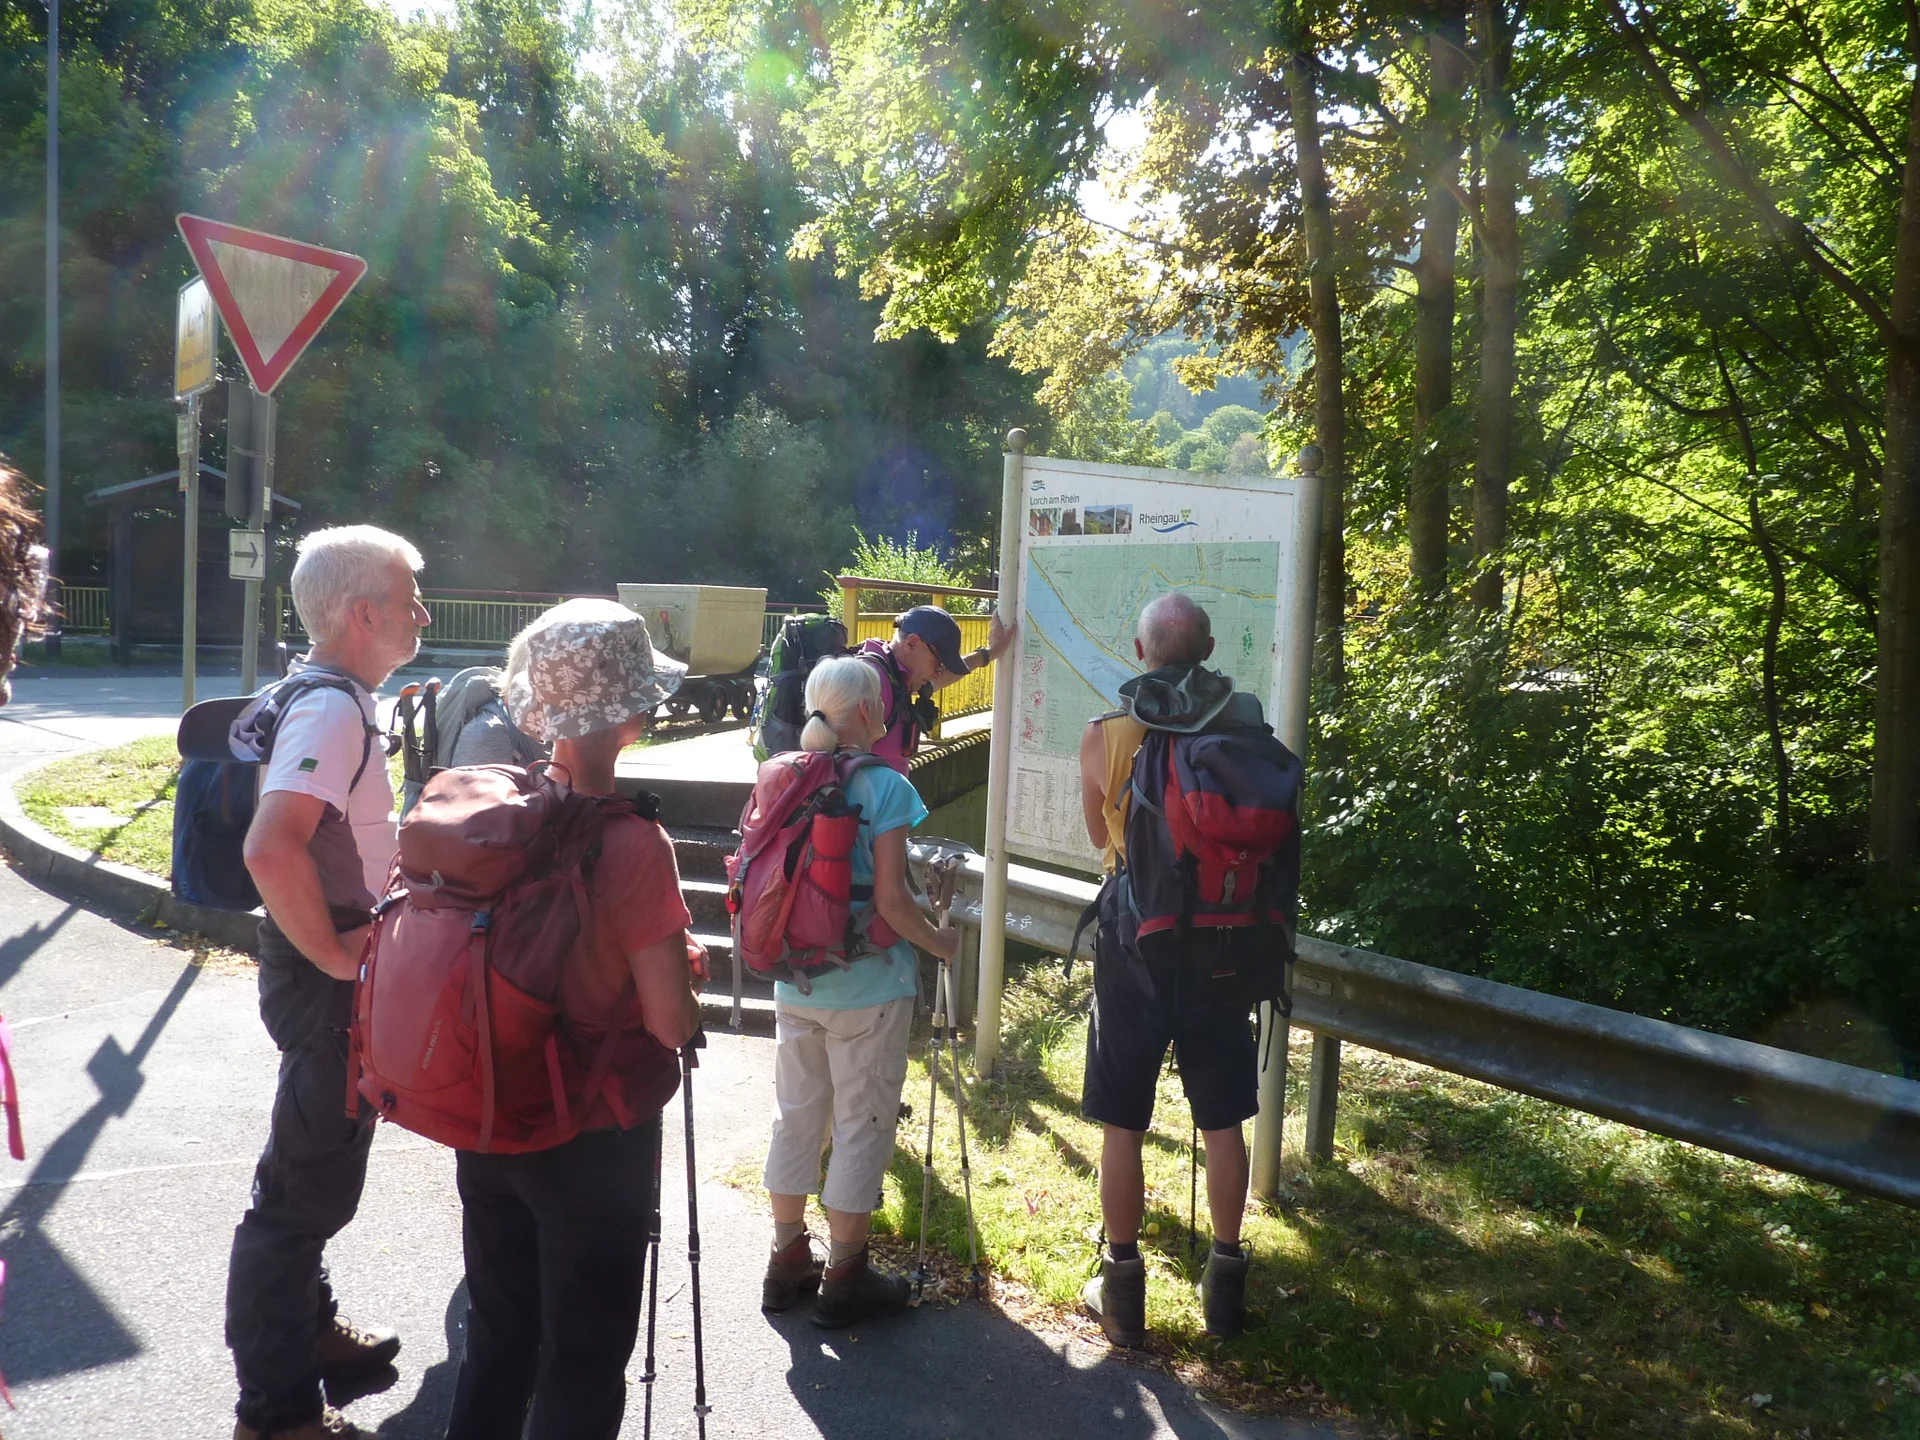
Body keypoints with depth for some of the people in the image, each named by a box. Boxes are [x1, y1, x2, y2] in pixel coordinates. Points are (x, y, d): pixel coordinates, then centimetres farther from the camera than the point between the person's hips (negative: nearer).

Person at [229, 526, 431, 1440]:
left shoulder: (320, 698, 8)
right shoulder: (334, 712, -23)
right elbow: (269, 851, -37)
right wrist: (331, 951, -25)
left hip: (337, 972, 10)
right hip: (327, 980, -10)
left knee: (321, 1168, 24)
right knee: (307, 1185, 1)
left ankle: (308, 1329, 42)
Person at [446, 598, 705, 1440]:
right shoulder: (632, 846, -24)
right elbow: (674, 1023, -21)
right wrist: (685, 963, -1)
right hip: (594, 1140, -5)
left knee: (496, 1338, 23)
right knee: (582, 1364, 14)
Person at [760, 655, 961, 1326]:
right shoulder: (885, 786, -15)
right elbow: (890, 899, -19)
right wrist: (940, 943, -3)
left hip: (794, 981, 6)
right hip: (867, 987, -6)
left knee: (796, 1115, 17)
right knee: (862, 1125, 8)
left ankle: (788, 1262, 30)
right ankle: (844, 1276, 18)